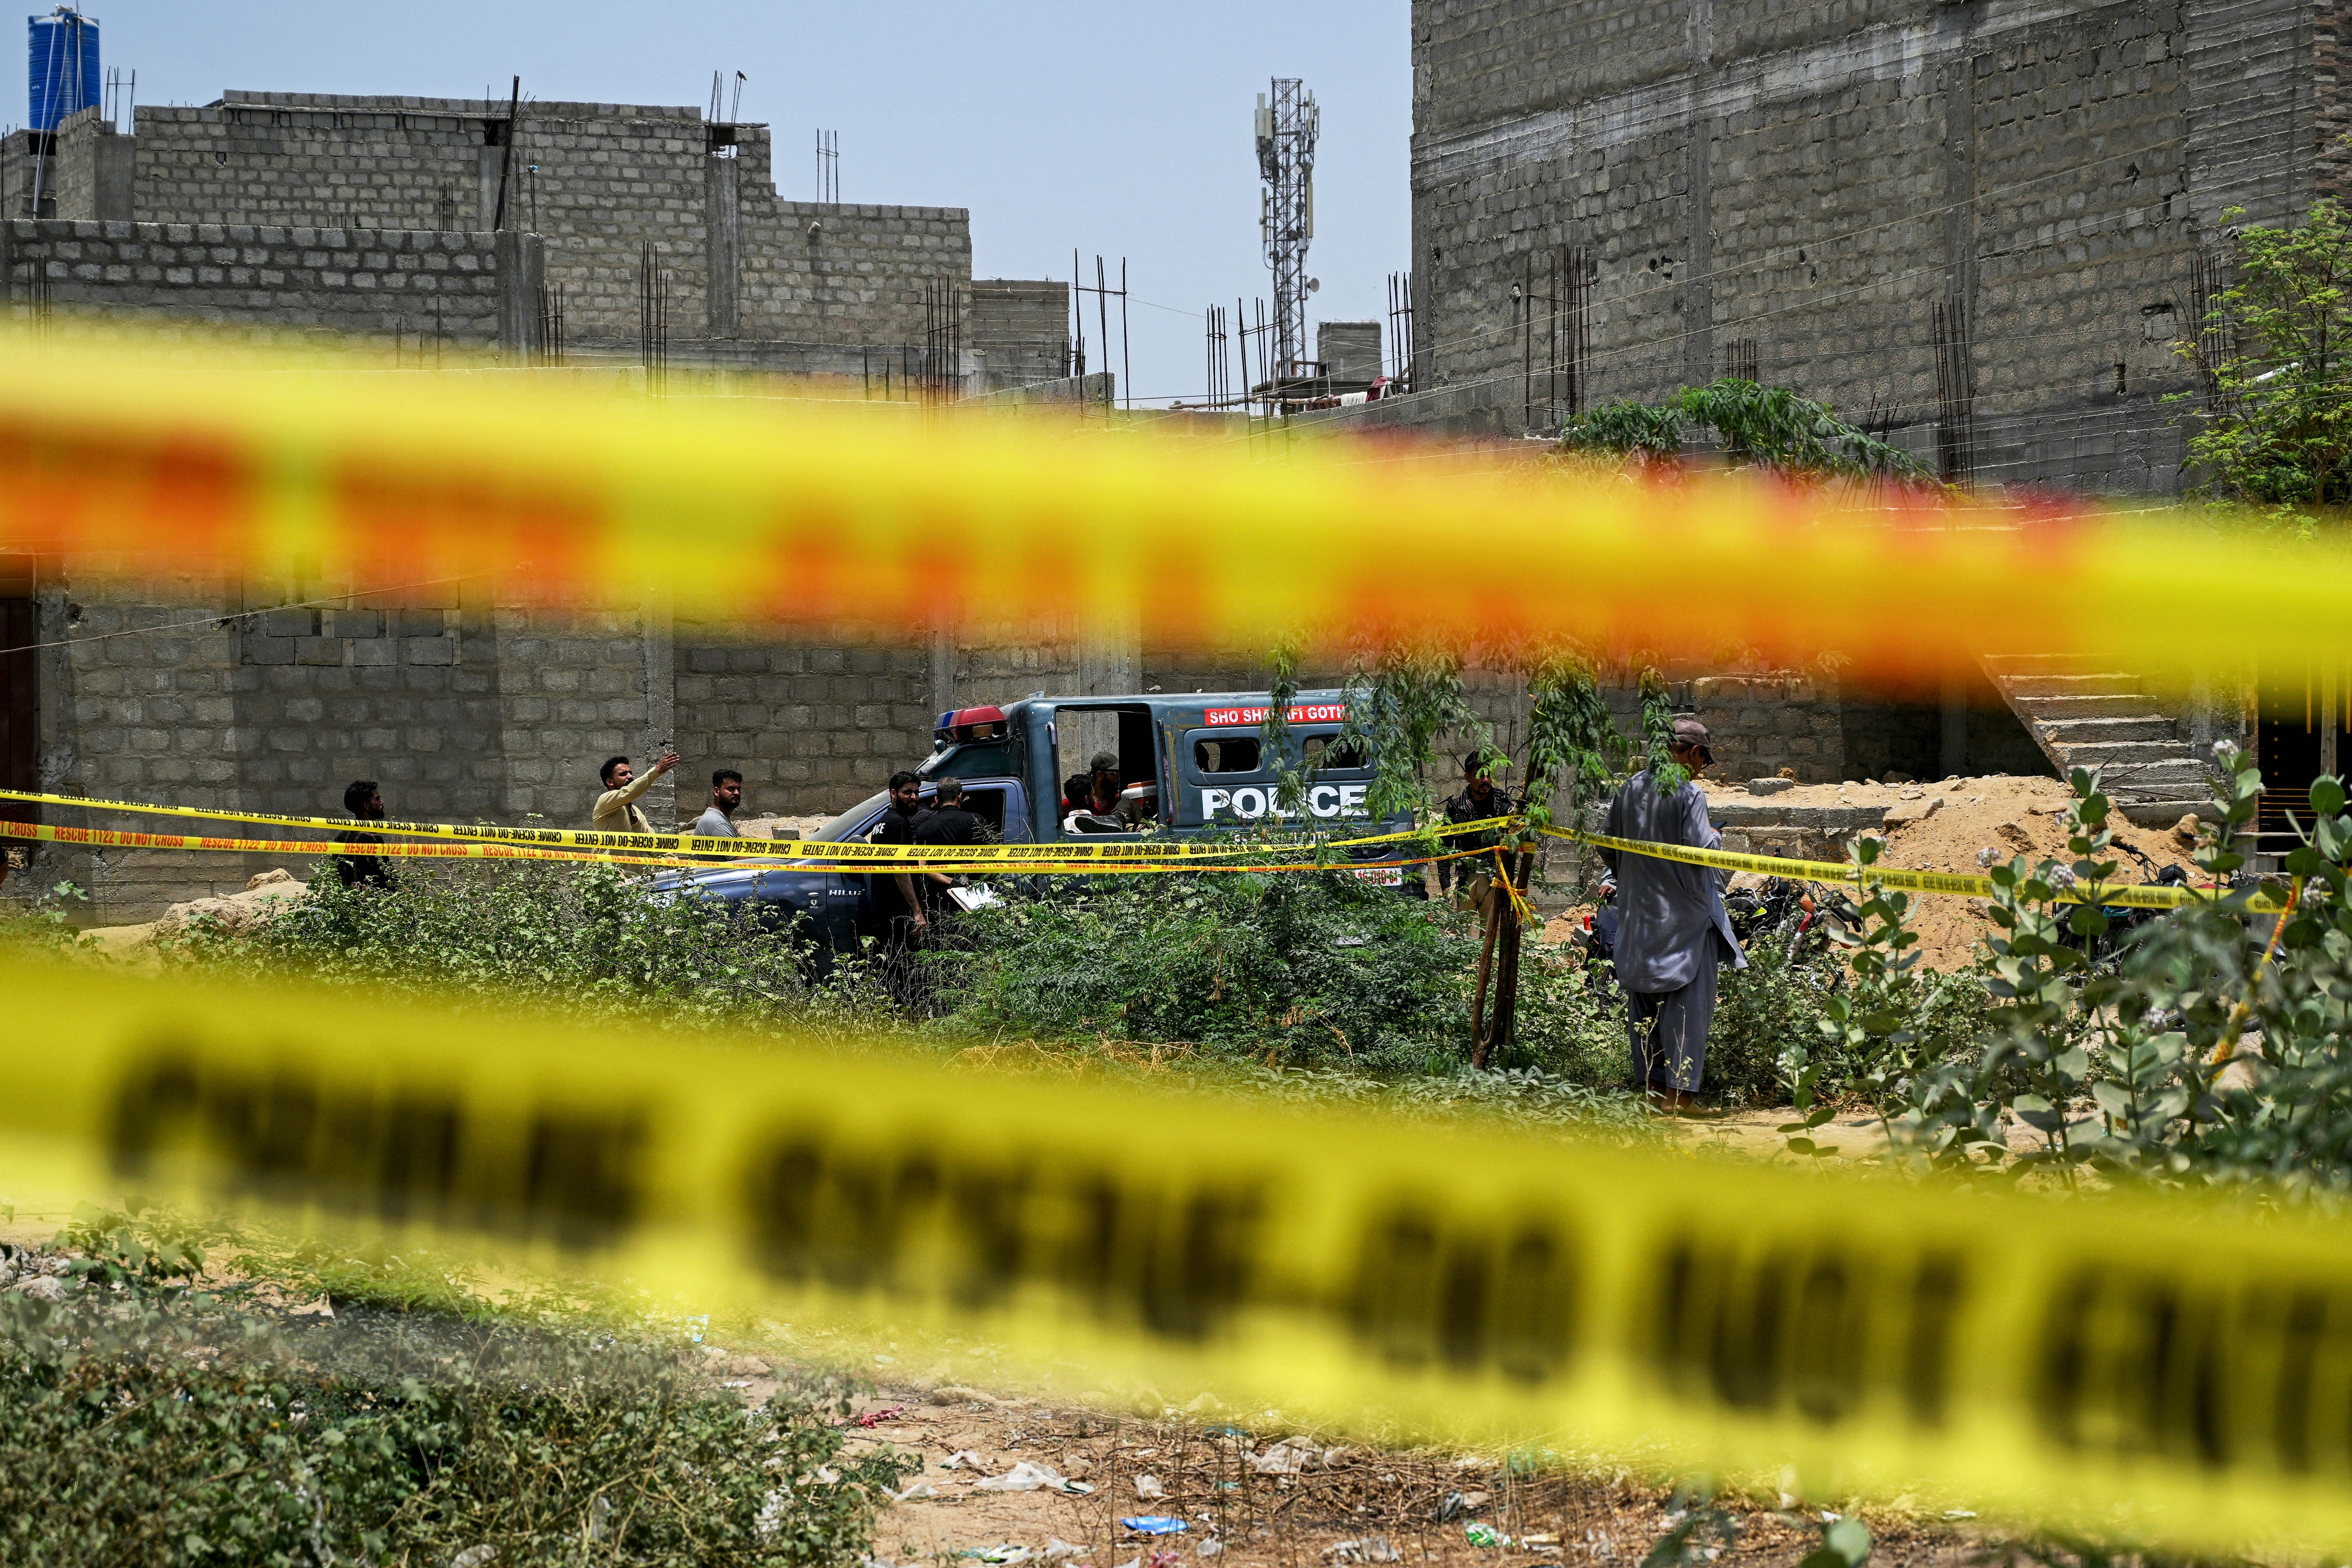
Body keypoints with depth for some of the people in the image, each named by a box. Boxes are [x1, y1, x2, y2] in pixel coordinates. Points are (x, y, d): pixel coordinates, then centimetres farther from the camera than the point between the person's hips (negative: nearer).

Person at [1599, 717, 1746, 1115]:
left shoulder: (1631, 789, 4)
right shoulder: (1689, 794, -14)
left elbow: (1609, 850, 10)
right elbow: (1699, 849, -21)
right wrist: (1716, 837, 1)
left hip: (1639, 914, 6)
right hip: (1683, 913, -6)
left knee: (1645, 1000, 12)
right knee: (1688, 1001, -1)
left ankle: (1651, 1085, 17)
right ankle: (1677, 1091, -4)